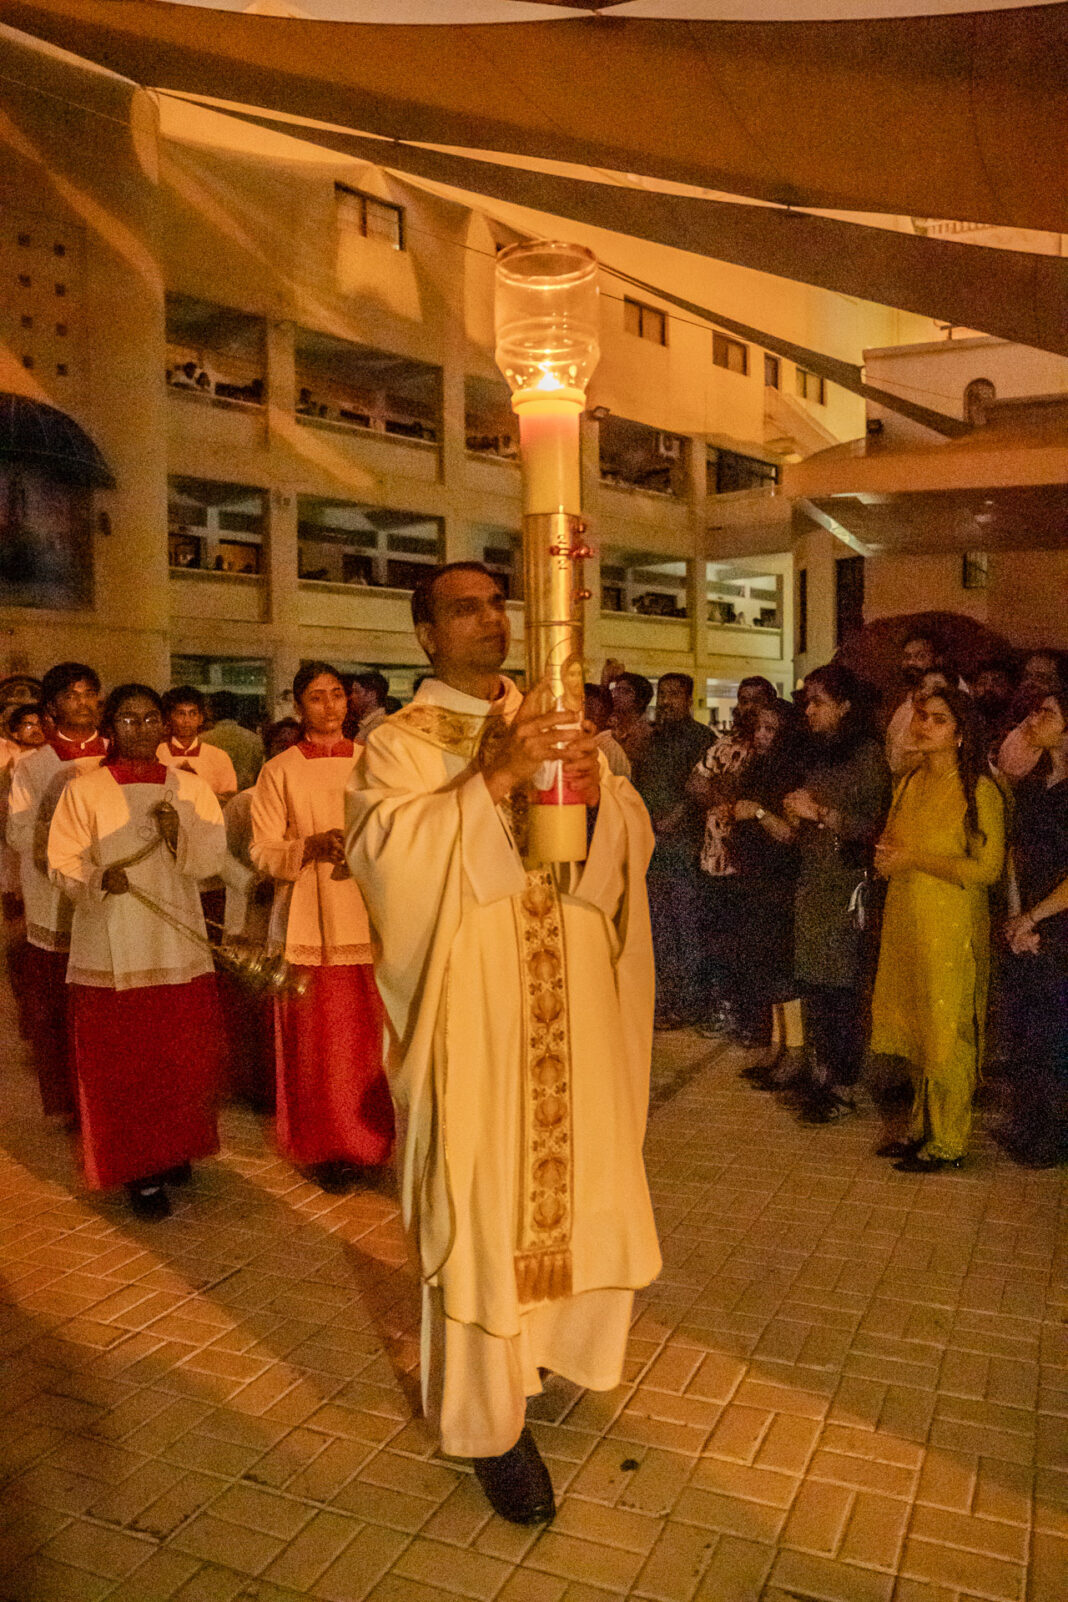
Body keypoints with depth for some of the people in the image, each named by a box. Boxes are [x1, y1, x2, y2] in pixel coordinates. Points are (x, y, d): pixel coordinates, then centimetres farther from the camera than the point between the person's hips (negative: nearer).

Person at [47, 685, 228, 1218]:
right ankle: (139, 1171, 16)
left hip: (179, 945, 3)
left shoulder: (190, 787, 7)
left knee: (184, 1059, 8)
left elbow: (213, 858, 1)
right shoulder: (84, 790, 0)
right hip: (112, 950, -2)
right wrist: (100, 878, -23)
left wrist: (179, 833, -18)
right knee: (124, 1065, 1)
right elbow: (63, 865, -2)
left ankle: (175, 1149, 31)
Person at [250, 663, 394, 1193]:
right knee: (317, 1038, 0)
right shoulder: (279, 771, 4)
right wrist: (312, 847, -17)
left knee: (369, 1033, 1)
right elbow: (262, 851, 0)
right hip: (309, 921, -1)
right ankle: (326, 1148, 14)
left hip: (368, 915, 2)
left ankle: (368, 1138, 17)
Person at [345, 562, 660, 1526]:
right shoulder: (402, 743, -4)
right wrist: (495, 779, -27)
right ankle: (490, 1419, 18)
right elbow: (387, 857, -20)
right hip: (471, 1007, -5)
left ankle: (547, 1337, 40)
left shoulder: (555, 724, 11)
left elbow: (636, 837, 6)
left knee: (573, 1178, 14)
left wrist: (599, 794, -16)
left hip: (569, 1004, 5)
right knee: (480, 1203, 1)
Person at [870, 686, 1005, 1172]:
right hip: (903, 919, 7)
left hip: (952, 926, -7)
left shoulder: (980, 791, -11)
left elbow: (988, 868, -17)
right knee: (912, 1030, 14)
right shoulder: (909, 784, 11)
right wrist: (885, 857, -1)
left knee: (946, 1033, 1)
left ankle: (948, 1141, 15)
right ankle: (921, 1126, 28)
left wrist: (914, 858, -16)